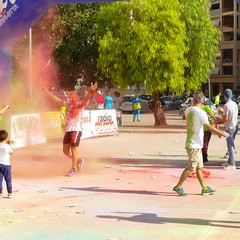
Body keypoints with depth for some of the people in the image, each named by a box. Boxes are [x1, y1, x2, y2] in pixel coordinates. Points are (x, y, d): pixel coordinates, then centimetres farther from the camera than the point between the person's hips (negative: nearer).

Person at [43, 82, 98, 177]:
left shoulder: (80, 104, -4)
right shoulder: (68, 104, 14)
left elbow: (86, 99, -23)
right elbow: (57, 100, 24)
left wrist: (91, 91, -40)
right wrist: (47, 93, 27)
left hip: (76, 129, -7)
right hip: (68, 130, 7)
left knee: (74, 149, -3)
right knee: (65, 150, 8)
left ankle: (74, 169, 8)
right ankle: (78, 161, 29)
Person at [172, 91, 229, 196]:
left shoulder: (188, 110, 6)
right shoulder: (201, 112, -16)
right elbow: (209, 127, -16)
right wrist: (222, 133, -7)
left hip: (196, 145, 9)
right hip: (195, 145, -9)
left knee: (199, 167, 13)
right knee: (191, 167, -4)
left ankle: (204, 188, 18)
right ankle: (178, 186, 0)